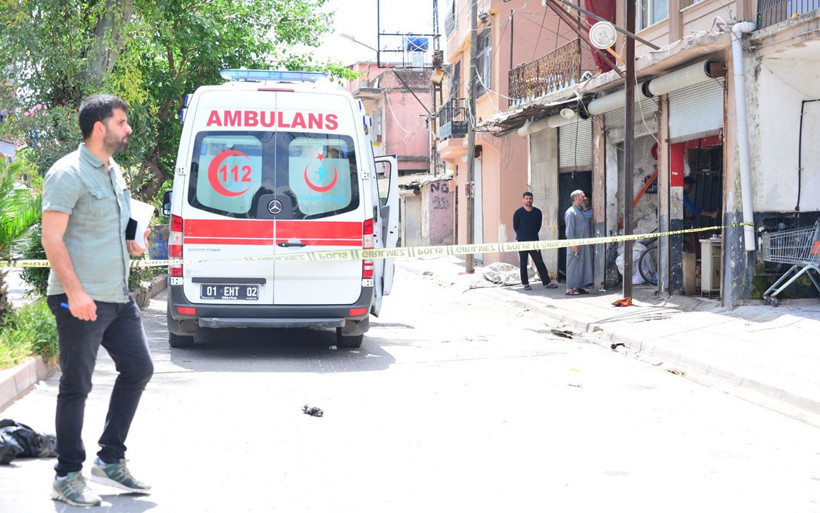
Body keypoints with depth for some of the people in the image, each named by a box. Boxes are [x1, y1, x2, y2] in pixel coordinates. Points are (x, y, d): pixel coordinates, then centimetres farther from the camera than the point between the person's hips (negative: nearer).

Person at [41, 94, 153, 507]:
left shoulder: (113, 171, 15)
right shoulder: (69, 173, -13)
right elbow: (52, 238, -18)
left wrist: (130, 244, 9)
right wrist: (75, 292, -24)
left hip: (118, 297, 9)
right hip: (81, 301, -9)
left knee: (138, 369, 13)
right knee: (76, 387, -1)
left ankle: (110, 460, 23)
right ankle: (67, 478, 10)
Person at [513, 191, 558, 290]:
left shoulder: (537, 212, 5)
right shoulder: (518, 213, -2)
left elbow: (538, 226, 14)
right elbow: (515, 227, 6)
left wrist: (532, 234, 11)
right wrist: (522, 235, 10)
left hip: (534, 241, 2)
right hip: (522, 241, -2)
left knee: (540, 262, 0)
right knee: (523, 264, 2)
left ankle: (547, 282, 0)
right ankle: (525, 284, 9)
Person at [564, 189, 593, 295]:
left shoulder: (581, 211, 18)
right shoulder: (571, 212, -11)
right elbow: (569, 230, -16)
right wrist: (573, 244, -21)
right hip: (576, 244, -9)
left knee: (582, 265, 9)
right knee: (573, 265, -7)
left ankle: (578, 286, 14)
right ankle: (570, 288, -5)